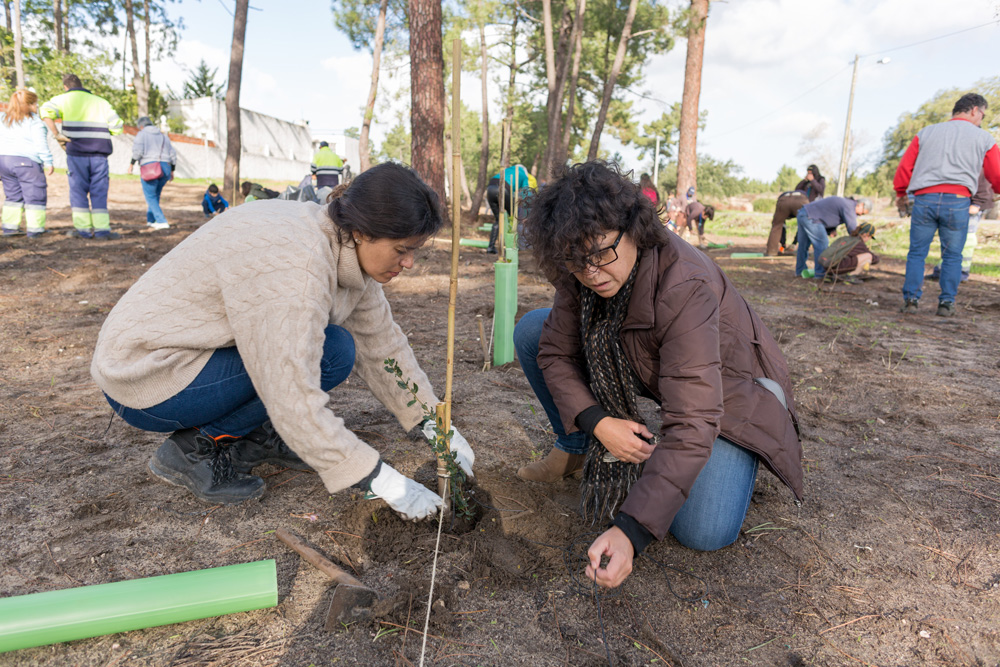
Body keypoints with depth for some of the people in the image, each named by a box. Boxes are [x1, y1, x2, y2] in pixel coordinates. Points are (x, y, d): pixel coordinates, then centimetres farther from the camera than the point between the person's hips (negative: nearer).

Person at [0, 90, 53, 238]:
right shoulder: (34, 122, -6)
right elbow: (41, 144, -12)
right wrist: (48, 162, -7)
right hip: (26, 162, -7)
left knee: (12, 195, 15)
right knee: (34, 195, -1)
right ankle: (34, 228, -4)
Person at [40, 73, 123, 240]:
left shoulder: (64, 99, 8)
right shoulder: (101, 102, 15)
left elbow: (46, 111, -11)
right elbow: (117, 126, 6)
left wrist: (57, 135, -5)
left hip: (76, 152, -2)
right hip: (100, 152, 2)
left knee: (78, 190, 6)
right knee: (99, 191, 4)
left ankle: (83, 229, 6)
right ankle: (102, 229, -2)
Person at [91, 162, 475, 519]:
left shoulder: (347, 250, -5)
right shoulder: (294, 267, -33)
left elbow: (382, 344, 1)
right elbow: (295, 403, -33)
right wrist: (385, 483, -27)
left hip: (197, 349, 8)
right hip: (146, 379, -8)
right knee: (331, 353, -21)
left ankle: (256, 434, 8)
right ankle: (195, 448, -7)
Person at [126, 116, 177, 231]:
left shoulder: (141, 134, 6)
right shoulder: (164, 136, 22)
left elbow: (138, 150, -10)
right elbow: (173, 155, 16)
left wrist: (131, 164, -1)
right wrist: (172, 171, 22)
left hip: (149, 168, -5)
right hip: (165, 168, 5)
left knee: (150, 197, 1)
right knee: (155, 195, 18)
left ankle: (162, 222, -13)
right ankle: (151, 220, 20)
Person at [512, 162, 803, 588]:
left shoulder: (685, 288, -40)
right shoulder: (580, 273, -20)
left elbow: (691, 425, -43)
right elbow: (556, 352, -9)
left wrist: (630, 531, -48)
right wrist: (599, 423, -25)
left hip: (724, 389, -5)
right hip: (644, 373, 5)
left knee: (704, 533, -21)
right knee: (531, 332, -9)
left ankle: (748, 448, 11)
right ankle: (577, 449, 7)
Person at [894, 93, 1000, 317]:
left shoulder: (926, 133, 14)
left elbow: (905, 166, 12)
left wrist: (901, 192, 26)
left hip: (924, 199, 1)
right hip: (957, 201, -1)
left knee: (917, 252, 7)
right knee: (952, 256, 9)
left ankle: (910, 299, 1)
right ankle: (946, 303, 9)